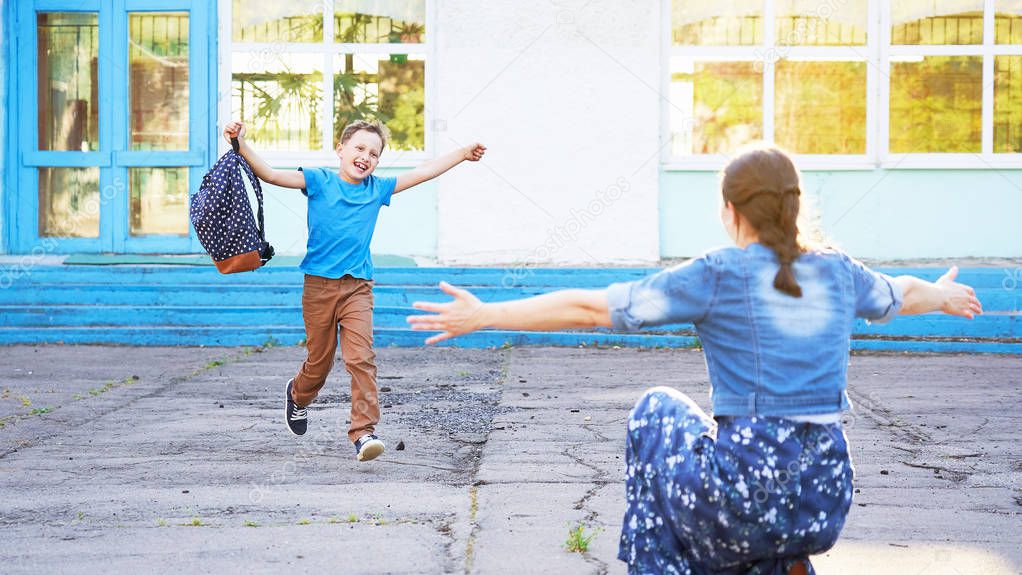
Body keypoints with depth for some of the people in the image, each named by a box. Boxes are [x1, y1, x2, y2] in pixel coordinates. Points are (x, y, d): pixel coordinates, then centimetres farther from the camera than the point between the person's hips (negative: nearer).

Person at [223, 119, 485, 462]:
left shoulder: (378, 189, 7)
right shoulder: (319, 181, -2)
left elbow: (423, 172, 14)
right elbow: (270, 175, -11)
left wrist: (463, 154, 17)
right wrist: (241, 145, -24)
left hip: (357, 287, 1)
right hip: (319, 284, -1)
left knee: (361, 358, -14)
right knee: (320, 360, 12)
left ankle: (364, 432, -15)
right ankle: (298, 396, 45)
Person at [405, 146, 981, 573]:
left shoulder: (719, 275, -8)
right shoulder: (839, 273, 6)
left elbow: (592, 307, -8)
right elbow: (901, 293, 29)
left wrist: (486, 315, -1)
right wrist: (943, 297, 52)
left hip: (743, 497, -4)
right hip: (825, 502, 5)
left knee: (658, 410, 27)